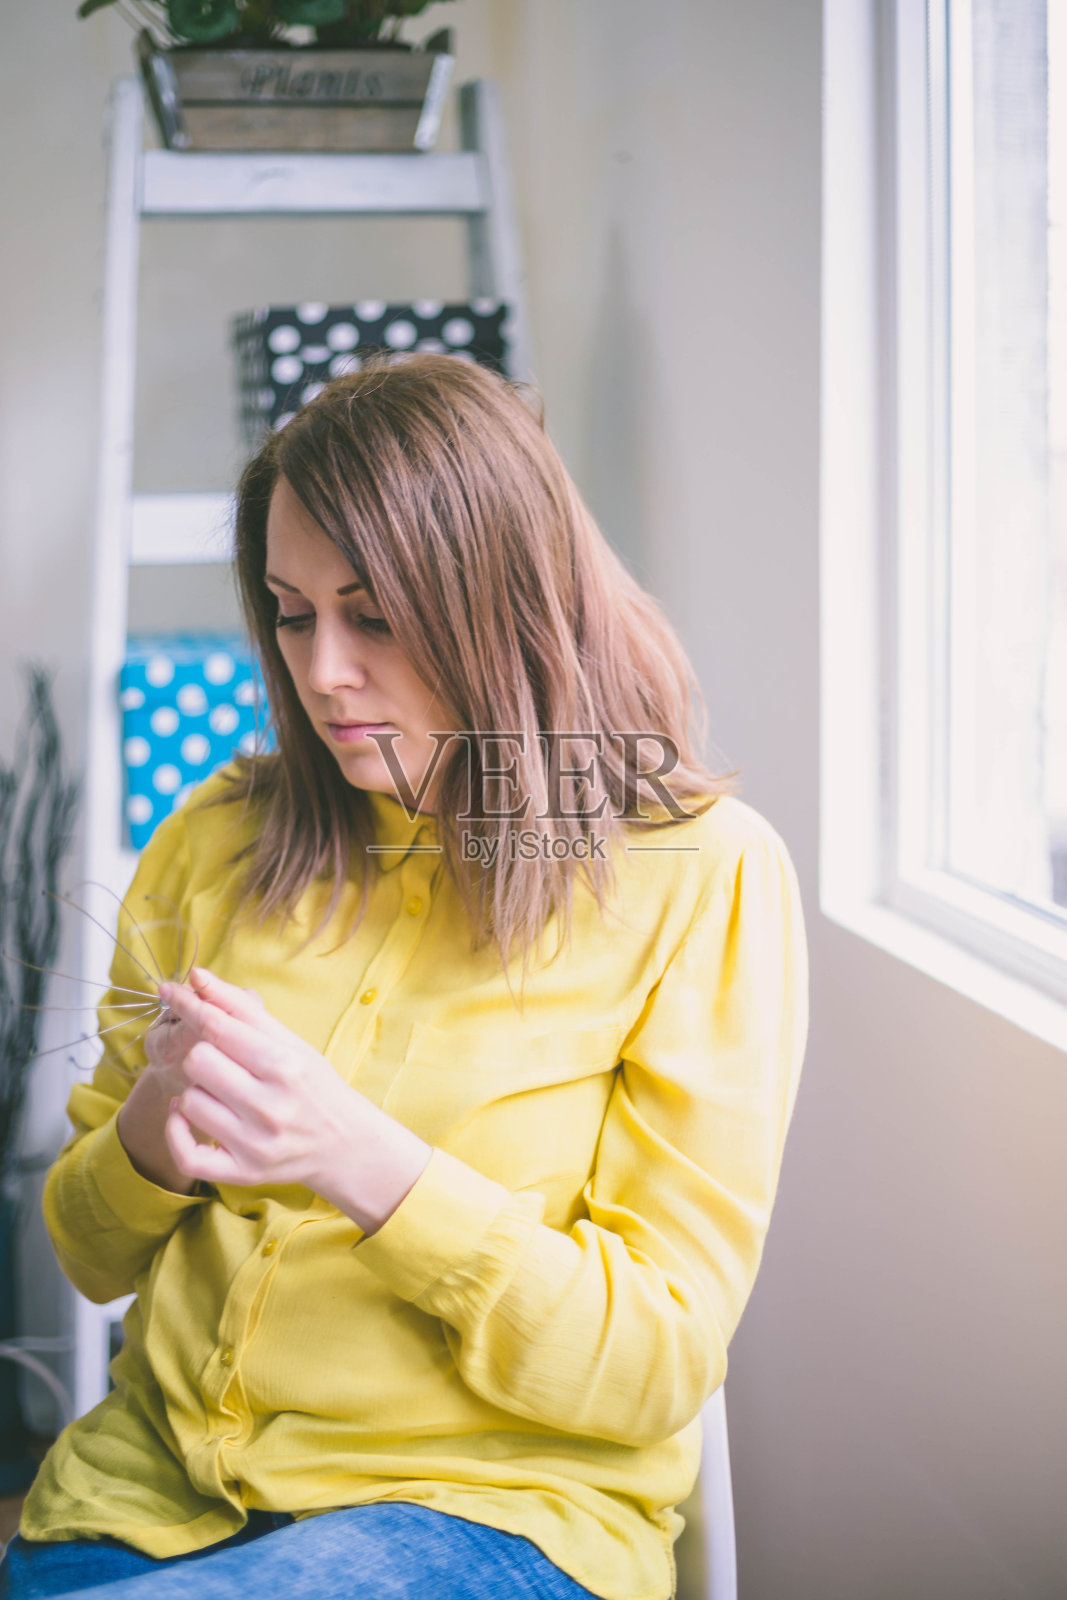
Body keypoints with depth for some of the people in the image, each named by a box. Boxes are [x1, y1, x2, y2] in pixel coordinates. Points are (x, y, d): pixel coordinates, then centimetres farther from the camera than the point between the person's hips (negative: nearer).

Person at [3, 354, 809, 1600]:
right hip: (154, 1487, 5)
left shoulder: (700, 873, -7)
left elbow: (657, 1362, -9)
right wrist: (150, 1138, -12)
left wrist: (361, 1160, -22)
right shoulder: (219, 839, 6)